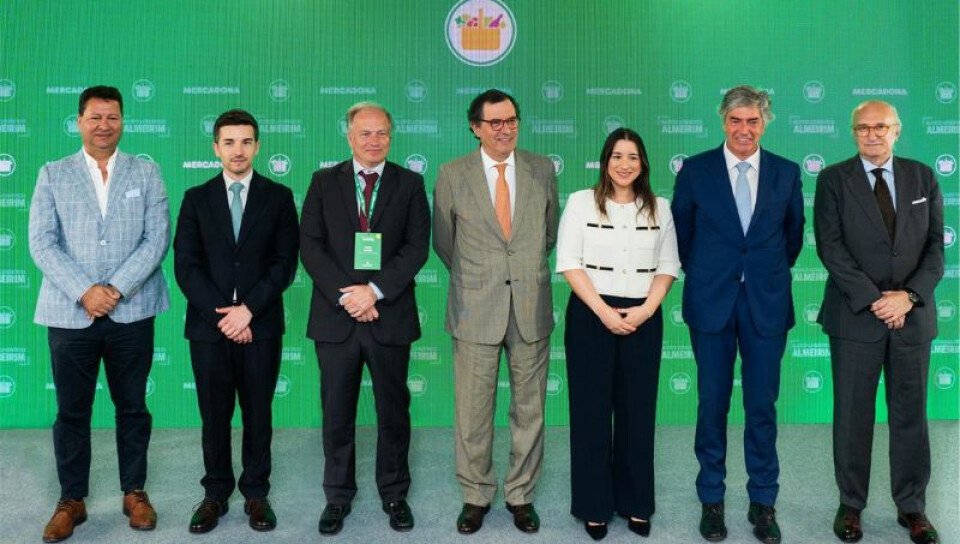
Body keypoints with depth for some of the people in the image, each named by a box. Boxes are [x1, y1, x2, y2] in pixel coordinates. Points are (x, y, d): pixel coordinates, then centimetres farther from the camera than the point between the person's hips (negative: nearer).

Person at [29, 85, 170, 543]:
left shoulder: (146, 173, 6)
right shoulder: (53, 175, 7)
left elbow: (157, 238, -3)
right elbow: (41, 243, -2)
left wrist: (116, 288, -13)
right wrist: (84, 292, -14)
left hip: (131, 312, 0)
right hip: (70, 312, 0)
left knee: (132, 406, 10)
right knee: (71, 411, 8)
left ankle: (135, 492, 24)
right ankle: (71, 500, 22)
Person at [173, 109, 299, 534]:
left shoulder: (278, 197, 4)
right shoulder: (196, 199, 7)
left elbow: (285, 263, -3)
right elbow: (185, 265, 0)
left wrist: (248, 309, -13)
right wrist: (221, 314, -10)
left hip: (261, 324, -1)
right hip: (209, 325, 1)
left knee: (258, 414, 8)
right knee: (214, 415, 9)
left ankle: (256, 493, 22)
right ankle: (216, 494, 23)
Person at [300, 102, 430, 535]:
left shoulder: (409, 184, 5)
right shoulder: (324, 182, 6)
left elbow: (417, 247, -4)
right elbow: (310, 244, -1)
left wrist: (374, 290, -15)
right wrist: (346, 295, -13)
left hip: (390, 316, 0)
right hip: (335, 316, 1)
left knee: (393, 410, 10)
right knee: (337, 413, 9)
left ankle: (394, 494, 25)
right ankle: (338, 495, 25)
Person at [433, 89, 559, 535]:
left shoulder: (542, 169, 3)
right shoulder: (452, 175, -1)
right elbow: (444, 243, 9)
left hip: (531, 309, 2)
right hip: (475, 310, -1)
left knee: (529, 409, 10)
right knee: (473, 411, 7)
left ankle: (520, 495, 27)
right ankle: (475, 495, 25)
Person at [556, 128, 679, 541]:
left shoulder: (660, 208, 8)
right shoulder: (581, 202, 1)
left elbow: (668, 266, 7)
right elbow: (569, 262, -5)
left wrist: (646, 309, -8)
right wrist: (603, 311, -13)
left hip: (643, 319, 2)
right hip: (591, 316, -2)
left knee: (638, 411, 7)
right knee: (591, 409, 2)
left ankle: (636, 503, 21)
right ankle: (594, 505, 15)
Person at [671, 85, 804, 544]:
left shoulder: (787, 173, 4)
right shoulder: (695, 170, -1)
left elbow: (793, 234, 15)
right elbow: (682, 234, 8)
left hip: (767, 303, 1)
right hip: (712, 301, -1)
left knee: (763, 405, 6)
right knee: (713, 403, 6)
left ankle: (763, 502, 21)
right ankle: (711, 498, 20)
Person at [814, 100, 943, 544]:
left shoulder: (922, 177, 7)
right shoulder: (834, 179, 0)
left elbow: (935, 245, 3)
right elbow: (831, 246, -9)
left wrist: (909, 296, -12)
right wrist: (873, 300, -15)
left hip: (913, 314, 2)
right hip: (855, 315, -2)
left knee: (910, 413, 9)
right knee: (852, 414, 5)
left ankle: (911, 507, 23)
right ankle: (850, 504, 19)